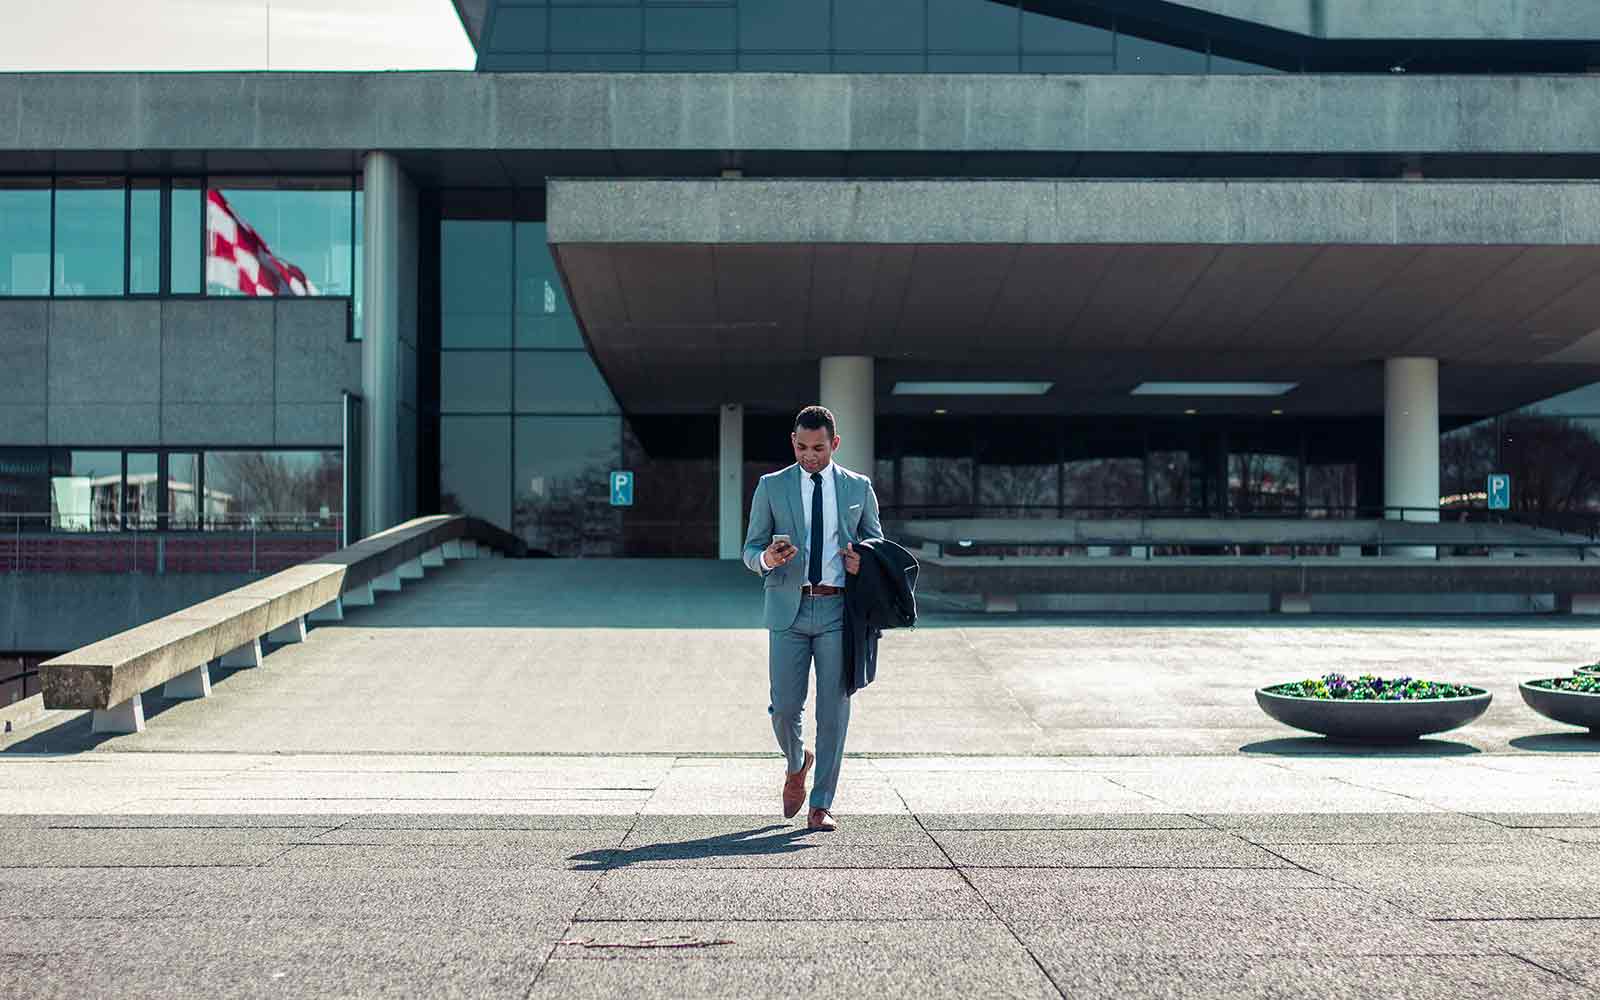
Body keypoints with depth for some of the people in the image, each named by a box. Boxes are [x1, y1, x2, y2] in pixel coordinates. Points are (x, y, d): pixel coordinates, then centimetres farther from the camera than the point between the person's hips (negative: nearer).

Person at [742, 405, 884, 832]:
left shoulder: (858, 487, 10)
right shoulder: (771, 487, 7)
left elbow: (877, 543, 17)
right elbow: (750, 548, 8)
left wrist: (864, 562, -6)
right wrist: (767, 558, -15)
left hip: (838, 609, 0)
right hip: (789, 608, 0)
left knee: (834, 709, -1)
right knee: (785, 706, -1)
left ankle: (821, 805, 8)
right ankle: (796, 763, 32)